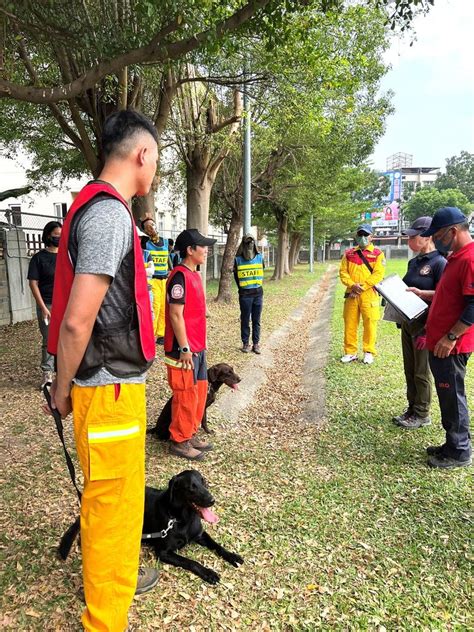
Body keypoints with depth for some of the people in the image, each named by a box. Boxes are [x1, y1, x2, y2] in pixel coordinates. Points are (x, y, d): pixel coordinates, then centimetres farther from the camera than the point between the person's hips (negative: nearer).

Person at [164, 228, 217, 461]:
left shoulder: (193, 274, 12)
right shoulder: (180, 276, -17)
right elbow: (176, 315, -20)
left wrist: (201, 344, 18)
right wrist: (184, 349, -19)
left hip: (198, 347, 9)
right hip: (185, 349, -9)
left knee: (200, 391, 16)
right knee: (186, 395, 1)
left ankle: (190, 435, 29)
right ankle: (179, 441, 16)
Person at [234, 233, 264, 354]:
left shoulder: (259, 258, 2)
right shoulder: (238, 259, -3)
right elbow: (236, 276, 10)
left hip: (258, 293, 2)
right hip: (245, 294, -2)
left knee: (256, 320, 7)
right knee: (245, 320, 5)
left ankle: (256, 343, 15)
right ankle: (245, 343, 15)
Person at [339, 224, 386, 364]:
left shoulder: (377, 254, 2)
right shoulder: (349, 253, 13)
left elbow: (378, 274, -8)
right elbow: (343, 272, 6)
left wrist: (362, 286, -15)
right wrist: (352, 285, -12)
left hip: (369, 294, -3)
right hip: (351, 294, 3)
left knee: (369, 324, 0)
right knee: (349, 324, 6)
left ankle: (369, 352, 13)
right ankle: (350, 352, 16)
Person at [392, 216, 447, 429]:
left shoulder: (439, 262, -14)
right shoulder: (414, 262, 11)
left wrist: (420, 292, -27)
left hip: (424, 324, -8)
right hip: (408, 321, 8)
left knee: (421, 372, 3)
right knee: (410, 369, 16)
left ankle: (422, 414, 17)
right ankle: (412, 409, 30)